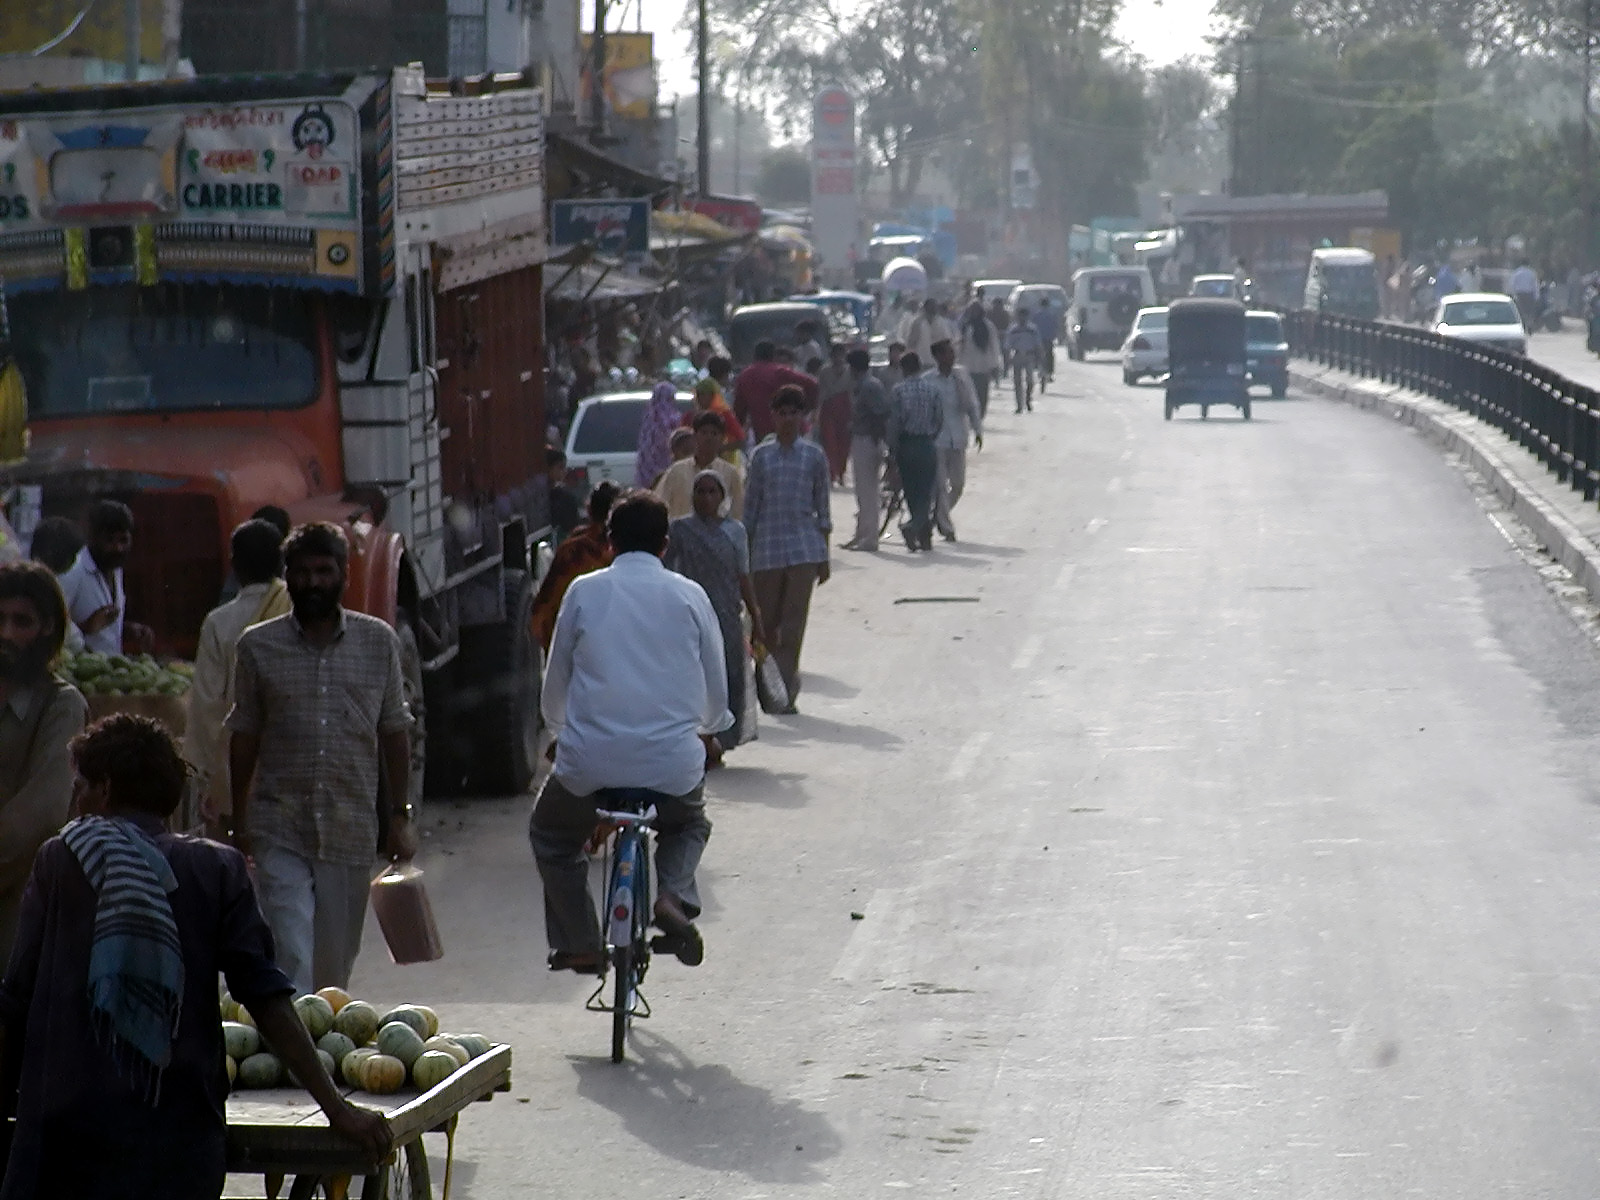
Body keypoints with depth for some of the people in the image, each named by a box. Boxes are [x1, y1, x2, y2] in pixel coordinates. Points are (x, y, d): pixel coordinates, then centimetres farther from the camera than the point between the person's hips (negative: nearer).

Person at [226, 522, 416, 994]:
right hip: (280, 827, -2)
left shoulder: (379, 642, 6)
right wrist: (239, 822, 6)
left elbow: (394, 732, 10)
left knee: (336, 961, 8)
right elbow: (244, 737, 8)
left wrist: (400, 816, 7)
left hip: (352, 829, 2)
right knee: (291, 954, -13)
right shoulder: (258, 646, 3)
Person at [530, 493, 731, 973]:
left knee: (551, 837, 28)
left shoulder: (584, 593, 2)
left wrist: (561, 727, 33)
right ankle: (674, 894, 3)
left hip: (591, 759, -1)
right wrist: (705, 727, 33)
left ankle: (580, 945, 19)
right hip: (673, 763, 1)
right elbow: (717, 690, 11)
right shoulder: (689, 596, 3)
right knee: (689, 825, 33)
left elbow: (555, 681, 12)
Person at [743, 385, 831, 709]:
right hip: (767, 548, 1)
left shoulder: (814, 456, 5)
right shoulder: (762, 455, 6)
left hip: (805, 548, -1)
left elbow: (822, 507, 7)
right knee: (767, 620, 6)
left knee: (795, 621, -7)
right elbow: (751, 505, 8)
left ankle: (784, 691, -6)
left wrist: (824, 557, 5)